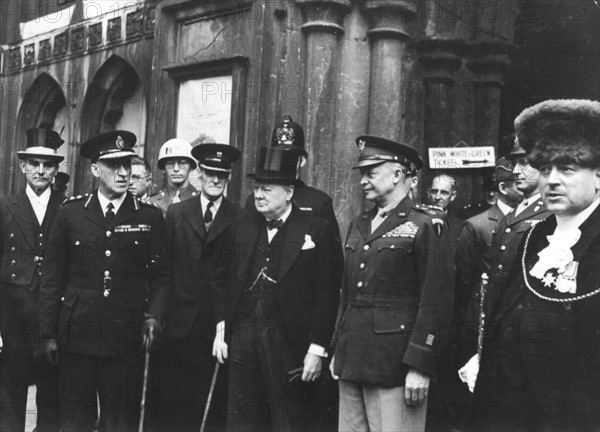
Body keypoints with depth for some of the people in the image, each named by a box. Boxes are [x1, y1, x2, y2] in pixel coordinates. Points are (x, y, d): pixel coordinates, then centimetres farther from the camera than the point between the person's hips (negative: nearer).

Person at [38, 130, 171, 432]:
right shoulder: (70, 213, 4)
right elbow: (52, 277, 6)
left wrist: (154, 315, -10)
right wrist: (49, 334, 4)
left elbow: (160, 274, 6)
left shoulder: (150, 217, 3)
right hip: (76, 336, 0)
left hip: (127, 338, 0)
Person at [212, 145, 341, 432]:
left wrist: (317, 349, -11)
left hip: (289, 345, -4)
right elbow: (225, 282, 12)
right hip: (241, 339, 4)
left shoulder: (318, 230, -6)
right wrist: (221, 328, 5)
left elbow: (326, 295, -8)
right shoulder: (243, 226, 9)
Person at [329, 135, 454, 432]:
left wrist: (420, 366, -16)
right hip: (351, 362, 7)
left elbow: (436, 301, -13)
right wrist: (337, 351, 16)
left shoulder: (426, 225, -7)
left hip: (395, 366, -7)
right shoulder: (358, 226, 15)